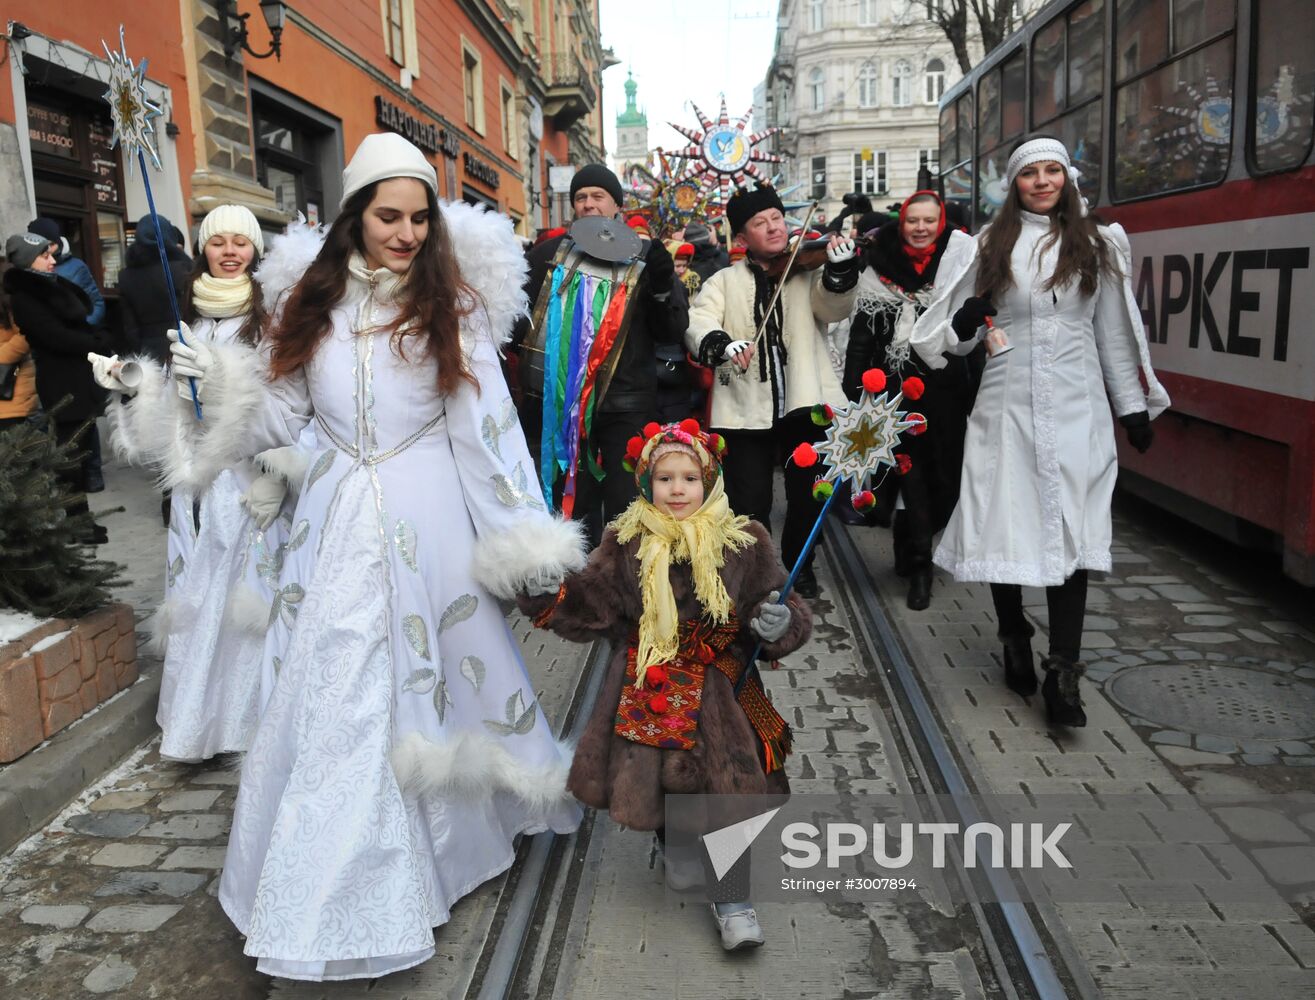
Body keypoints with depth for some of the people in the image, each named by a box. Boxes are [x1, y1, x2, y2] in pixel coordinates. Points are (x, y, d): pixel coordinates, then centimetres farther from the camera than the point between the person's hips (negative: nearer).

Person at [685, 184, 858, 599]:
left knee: (808, 495, 10)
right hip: (746, 406, -1)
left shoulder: (808, 271, 9)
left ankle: (799, 565, 32)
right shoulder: (725, 281, 9)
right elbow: (698, 322, -6)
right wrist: (723, 344, -28)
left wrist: (840, 271, -29)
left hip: (802, 402, 1)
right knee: (749, 502, 0)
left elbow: (834, 306, -8)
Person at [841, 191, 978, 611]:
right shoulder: (880, 271, 3)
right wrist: (853, 390, -4)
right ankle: (918, 565, 7)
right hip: (897, 387, -1)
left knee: (941, 473, 9)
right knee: (911, 473, -1)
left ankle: (911, 549, 30)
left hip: (946, 389, 1)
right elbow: (861, 335, 2)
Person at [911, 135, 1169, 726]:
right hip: (1007, 407, 0)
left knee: (1071, 534, -5)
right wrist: (964, 326, -15)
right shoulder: (989, 248, 7)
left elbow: (1114, 334, 13)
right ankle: (1014, 640, 25)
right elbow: (957, 337, 8)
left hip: (1076, 410, 0)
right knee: (1004, 528, 2)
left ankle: (1063, 674, 0)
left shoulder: (1097, 246, 10)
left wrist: (1132, 406, 11)